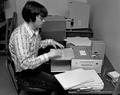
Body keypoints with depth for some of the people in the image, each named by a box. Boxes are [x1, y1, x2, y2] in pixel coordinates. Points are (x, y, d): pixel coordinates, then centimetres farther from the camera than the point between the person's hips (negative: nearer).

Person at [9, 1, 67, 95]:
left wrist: (49, 42, 2)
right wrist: (48, 55, -31)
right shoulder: (19, 35, -29)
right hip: (25, 73, -8)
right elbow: (25, 64, -33)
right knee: (61, 85, -14)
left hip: (35, 65, 8)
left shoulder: (35, 29, -3)